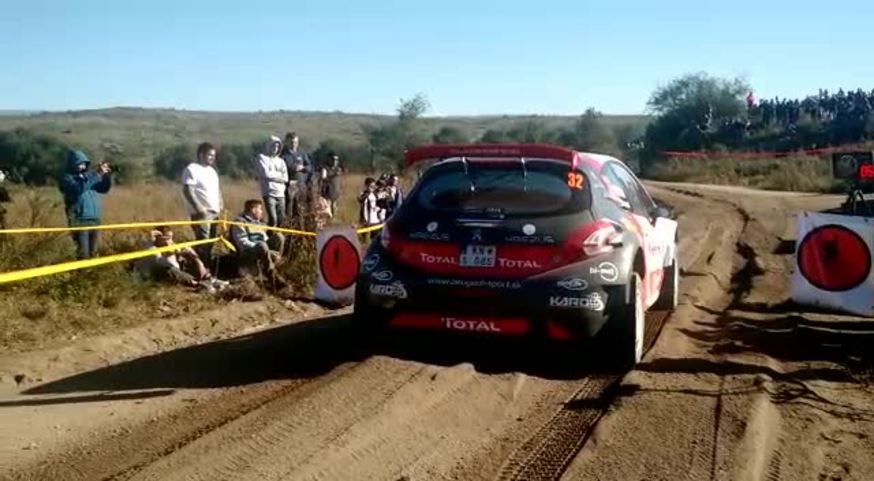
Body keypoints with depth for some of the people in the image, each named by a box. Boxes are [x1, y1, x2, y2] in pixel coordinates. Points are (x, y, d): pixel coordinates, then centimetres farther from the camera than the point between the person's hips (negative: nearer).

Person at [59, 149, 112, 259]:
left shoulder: (90, 175, 13)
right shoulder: (67, 178, -3)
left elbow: (104, 189, 12)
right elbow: (78, 189, -22)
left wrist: (106, 175, -7)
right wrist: (97, 174, -25)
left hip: (95, 219, 6)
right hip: (79, 220, -5)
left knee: (93, 253, 12)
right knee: (83, 253, -10)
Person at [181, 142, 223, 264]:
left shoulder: (212, 170, 19)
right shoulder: (192, 169, -8)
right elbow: (187, 190, -17)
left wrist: (220, 203, 10)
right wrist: (198, 207, -24)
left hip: (214, 211, 9)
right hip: (202, 212, -8)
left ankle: (208, 265, 20)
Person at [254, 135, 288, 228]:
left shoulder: (280, 161, 19)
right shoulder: (261, 158, 4)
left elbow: (285, 178, 8)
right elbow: (266, 174, -9)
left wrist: (272, 175, -5)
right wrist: (279, 174, 4)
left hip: (280, 194, 5)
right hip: (269, 193, -5)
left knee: (281, 220, 1)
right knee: (272, 220, -16)